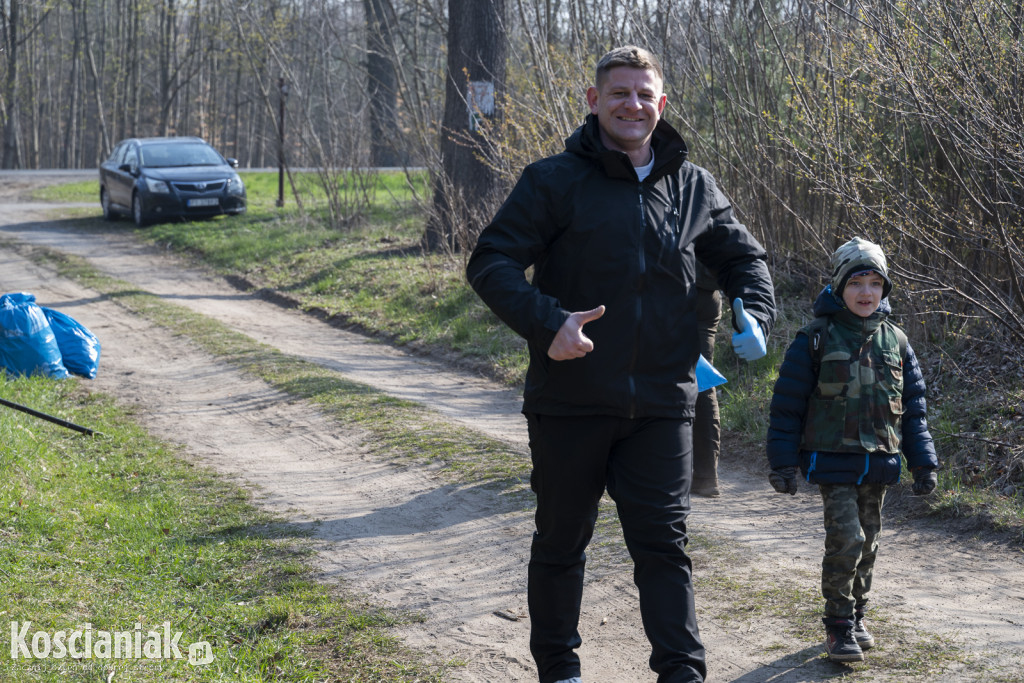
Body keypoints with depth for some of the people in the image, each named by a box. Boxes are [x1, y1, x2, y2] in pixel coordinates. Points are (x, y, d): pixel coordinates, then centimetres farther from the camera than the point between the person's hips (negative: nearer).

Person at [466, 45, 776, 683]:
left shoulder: (694, 187, 8)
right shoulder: (554, 181, -4)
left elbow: (744, 256, 22)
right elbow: (491, 263, -9)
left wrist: (755, 315, 1)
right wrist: (546, 323, -25)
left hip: (661, 404, 1)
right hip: (570, 402, -1)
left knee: (664, 543, 0)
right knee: (562, 542, 12)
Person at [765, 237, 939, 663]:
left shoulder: (895, 342, 7)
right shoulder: (816, 340, -5)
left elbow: (914, 408, 13)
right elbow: (787, 405, -3)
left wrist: (923, 462, 8)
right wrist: (782, 463, -5)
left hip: (878, 466, 5)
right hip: (833, 463, -4)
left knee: (867, 544, 12)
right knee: (846, 539, -14)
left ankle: (856, 616, 28)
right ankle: (838, 626, -4)